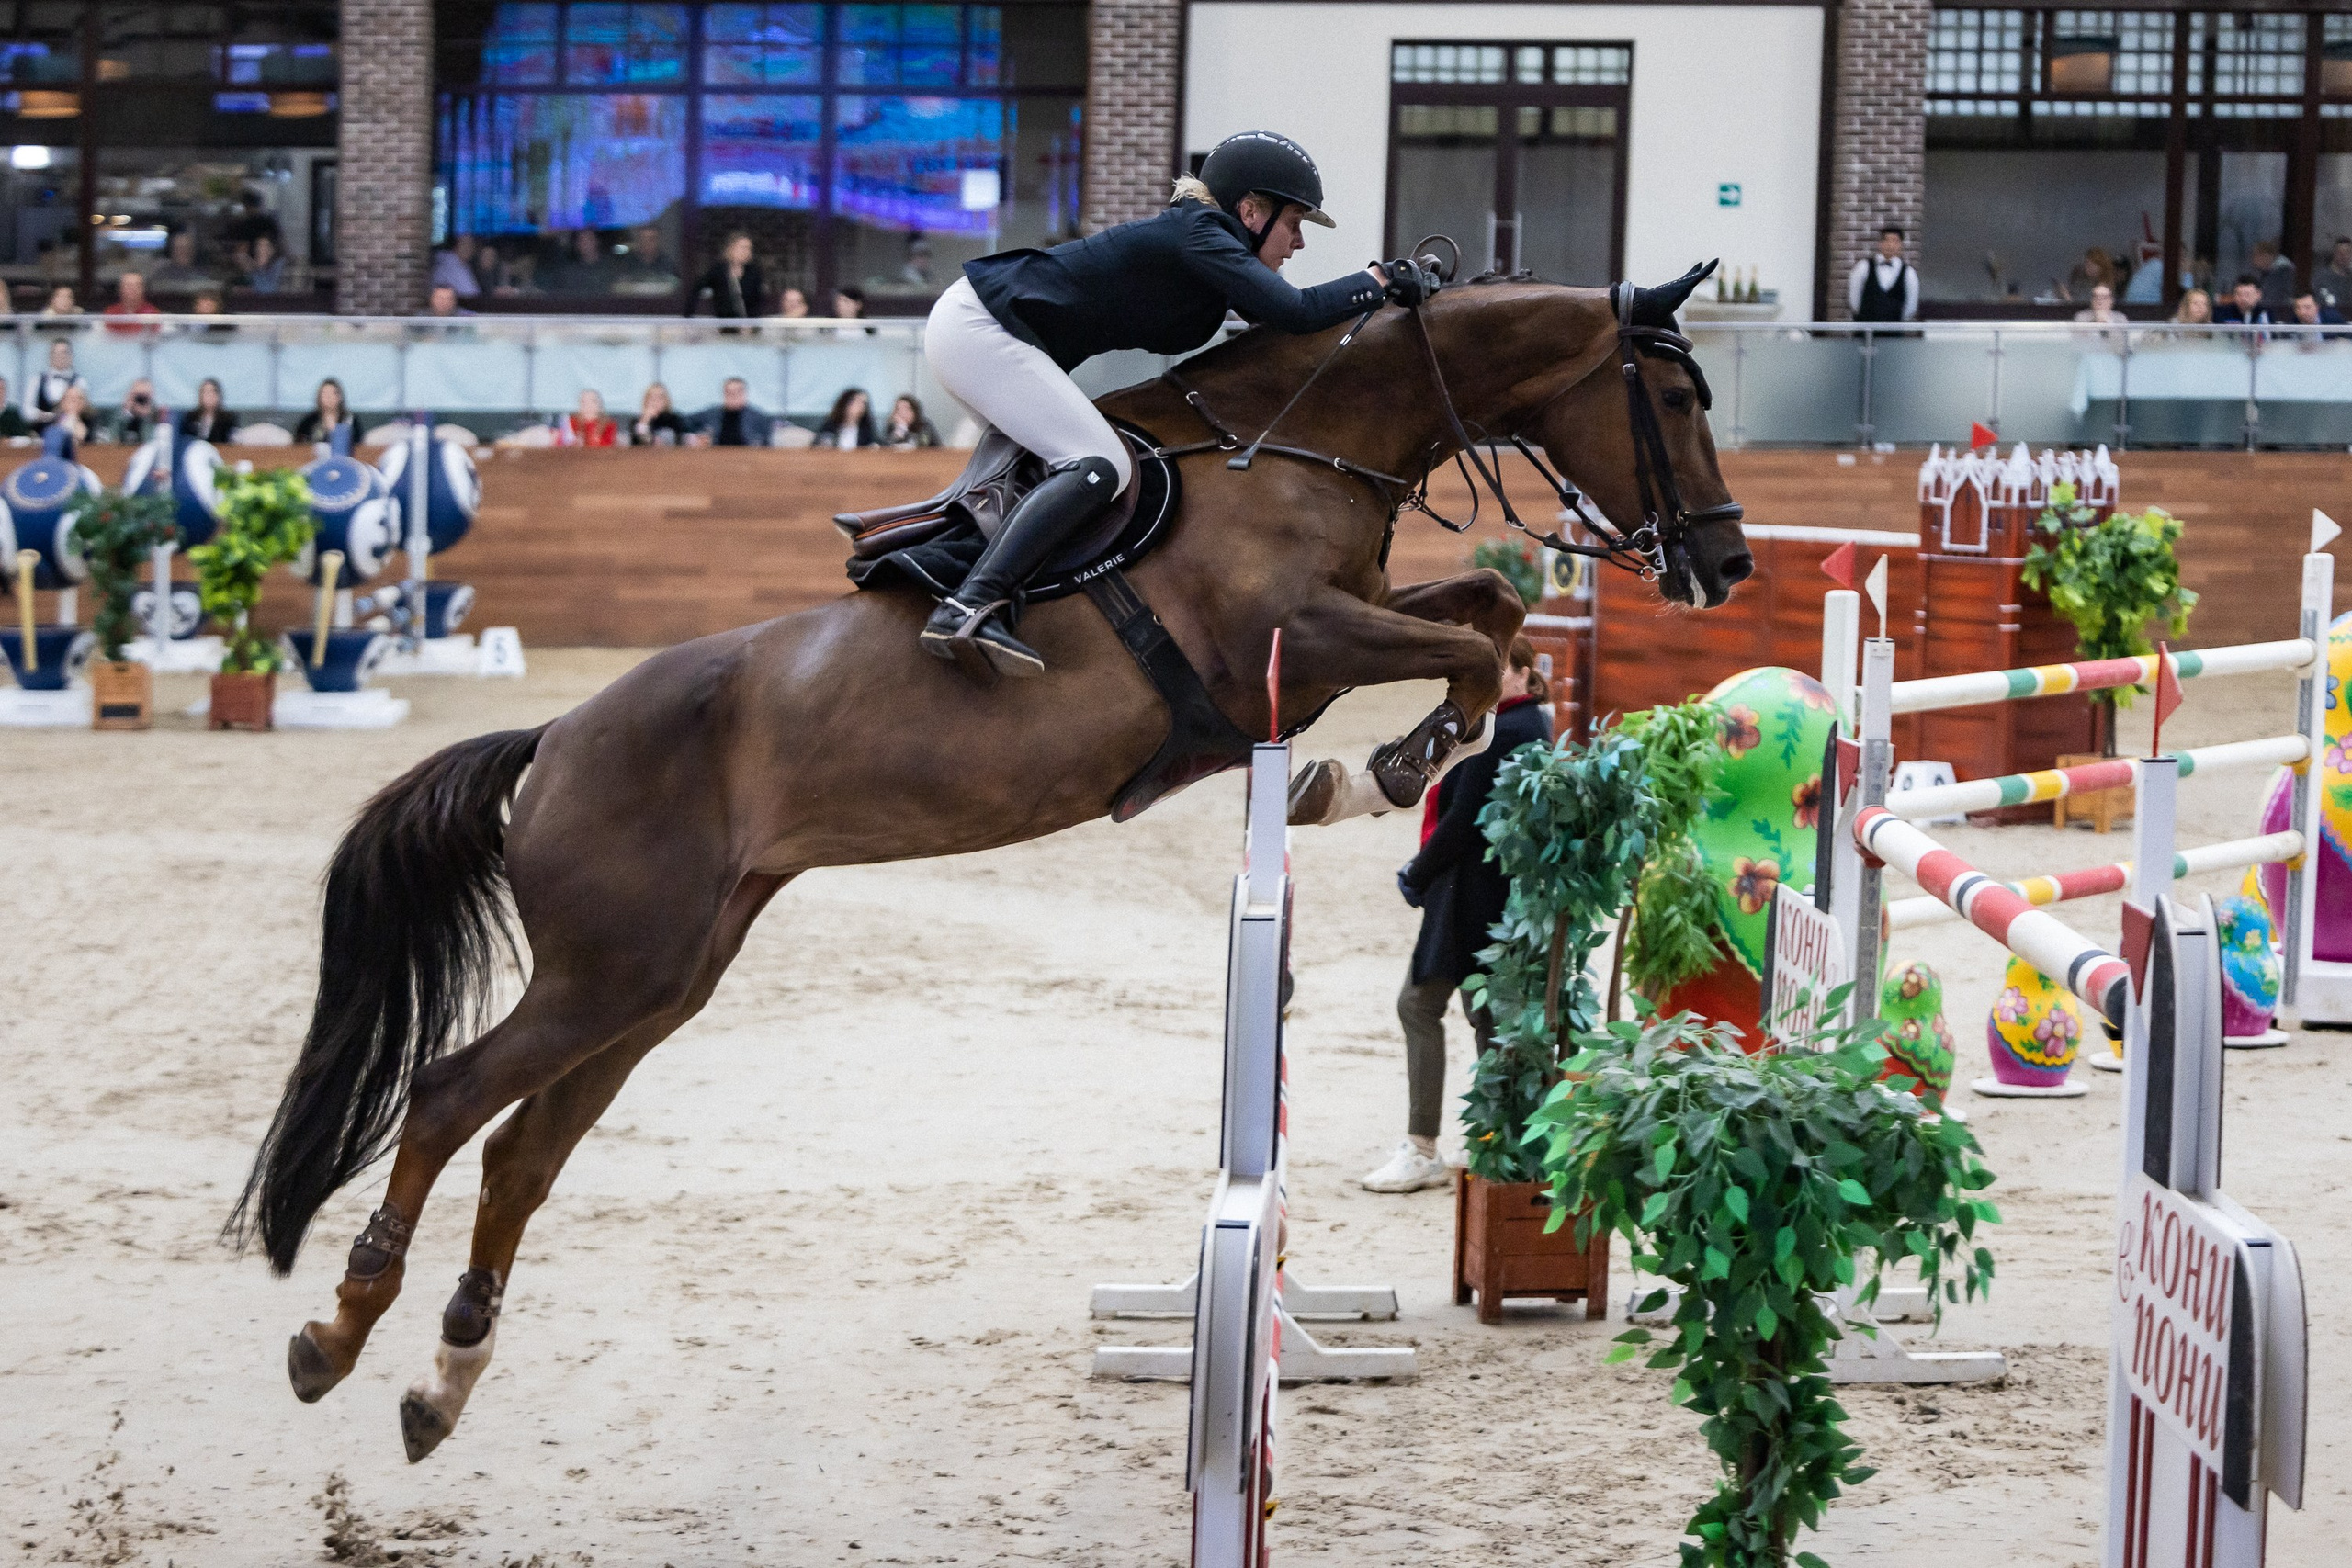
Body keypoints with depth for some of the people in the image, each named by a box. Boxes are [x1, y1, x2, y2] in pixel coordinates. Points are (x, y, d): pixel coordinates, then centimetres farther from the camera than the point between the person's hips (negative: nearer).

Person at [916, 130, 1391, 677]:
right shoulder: (1198, 233, -14)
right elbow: (1295, 312, -23)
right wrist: (1378, 280, -10)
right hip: (976, 328, -11)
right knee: (1100, 466, -20)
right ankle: (966, 610, -34)